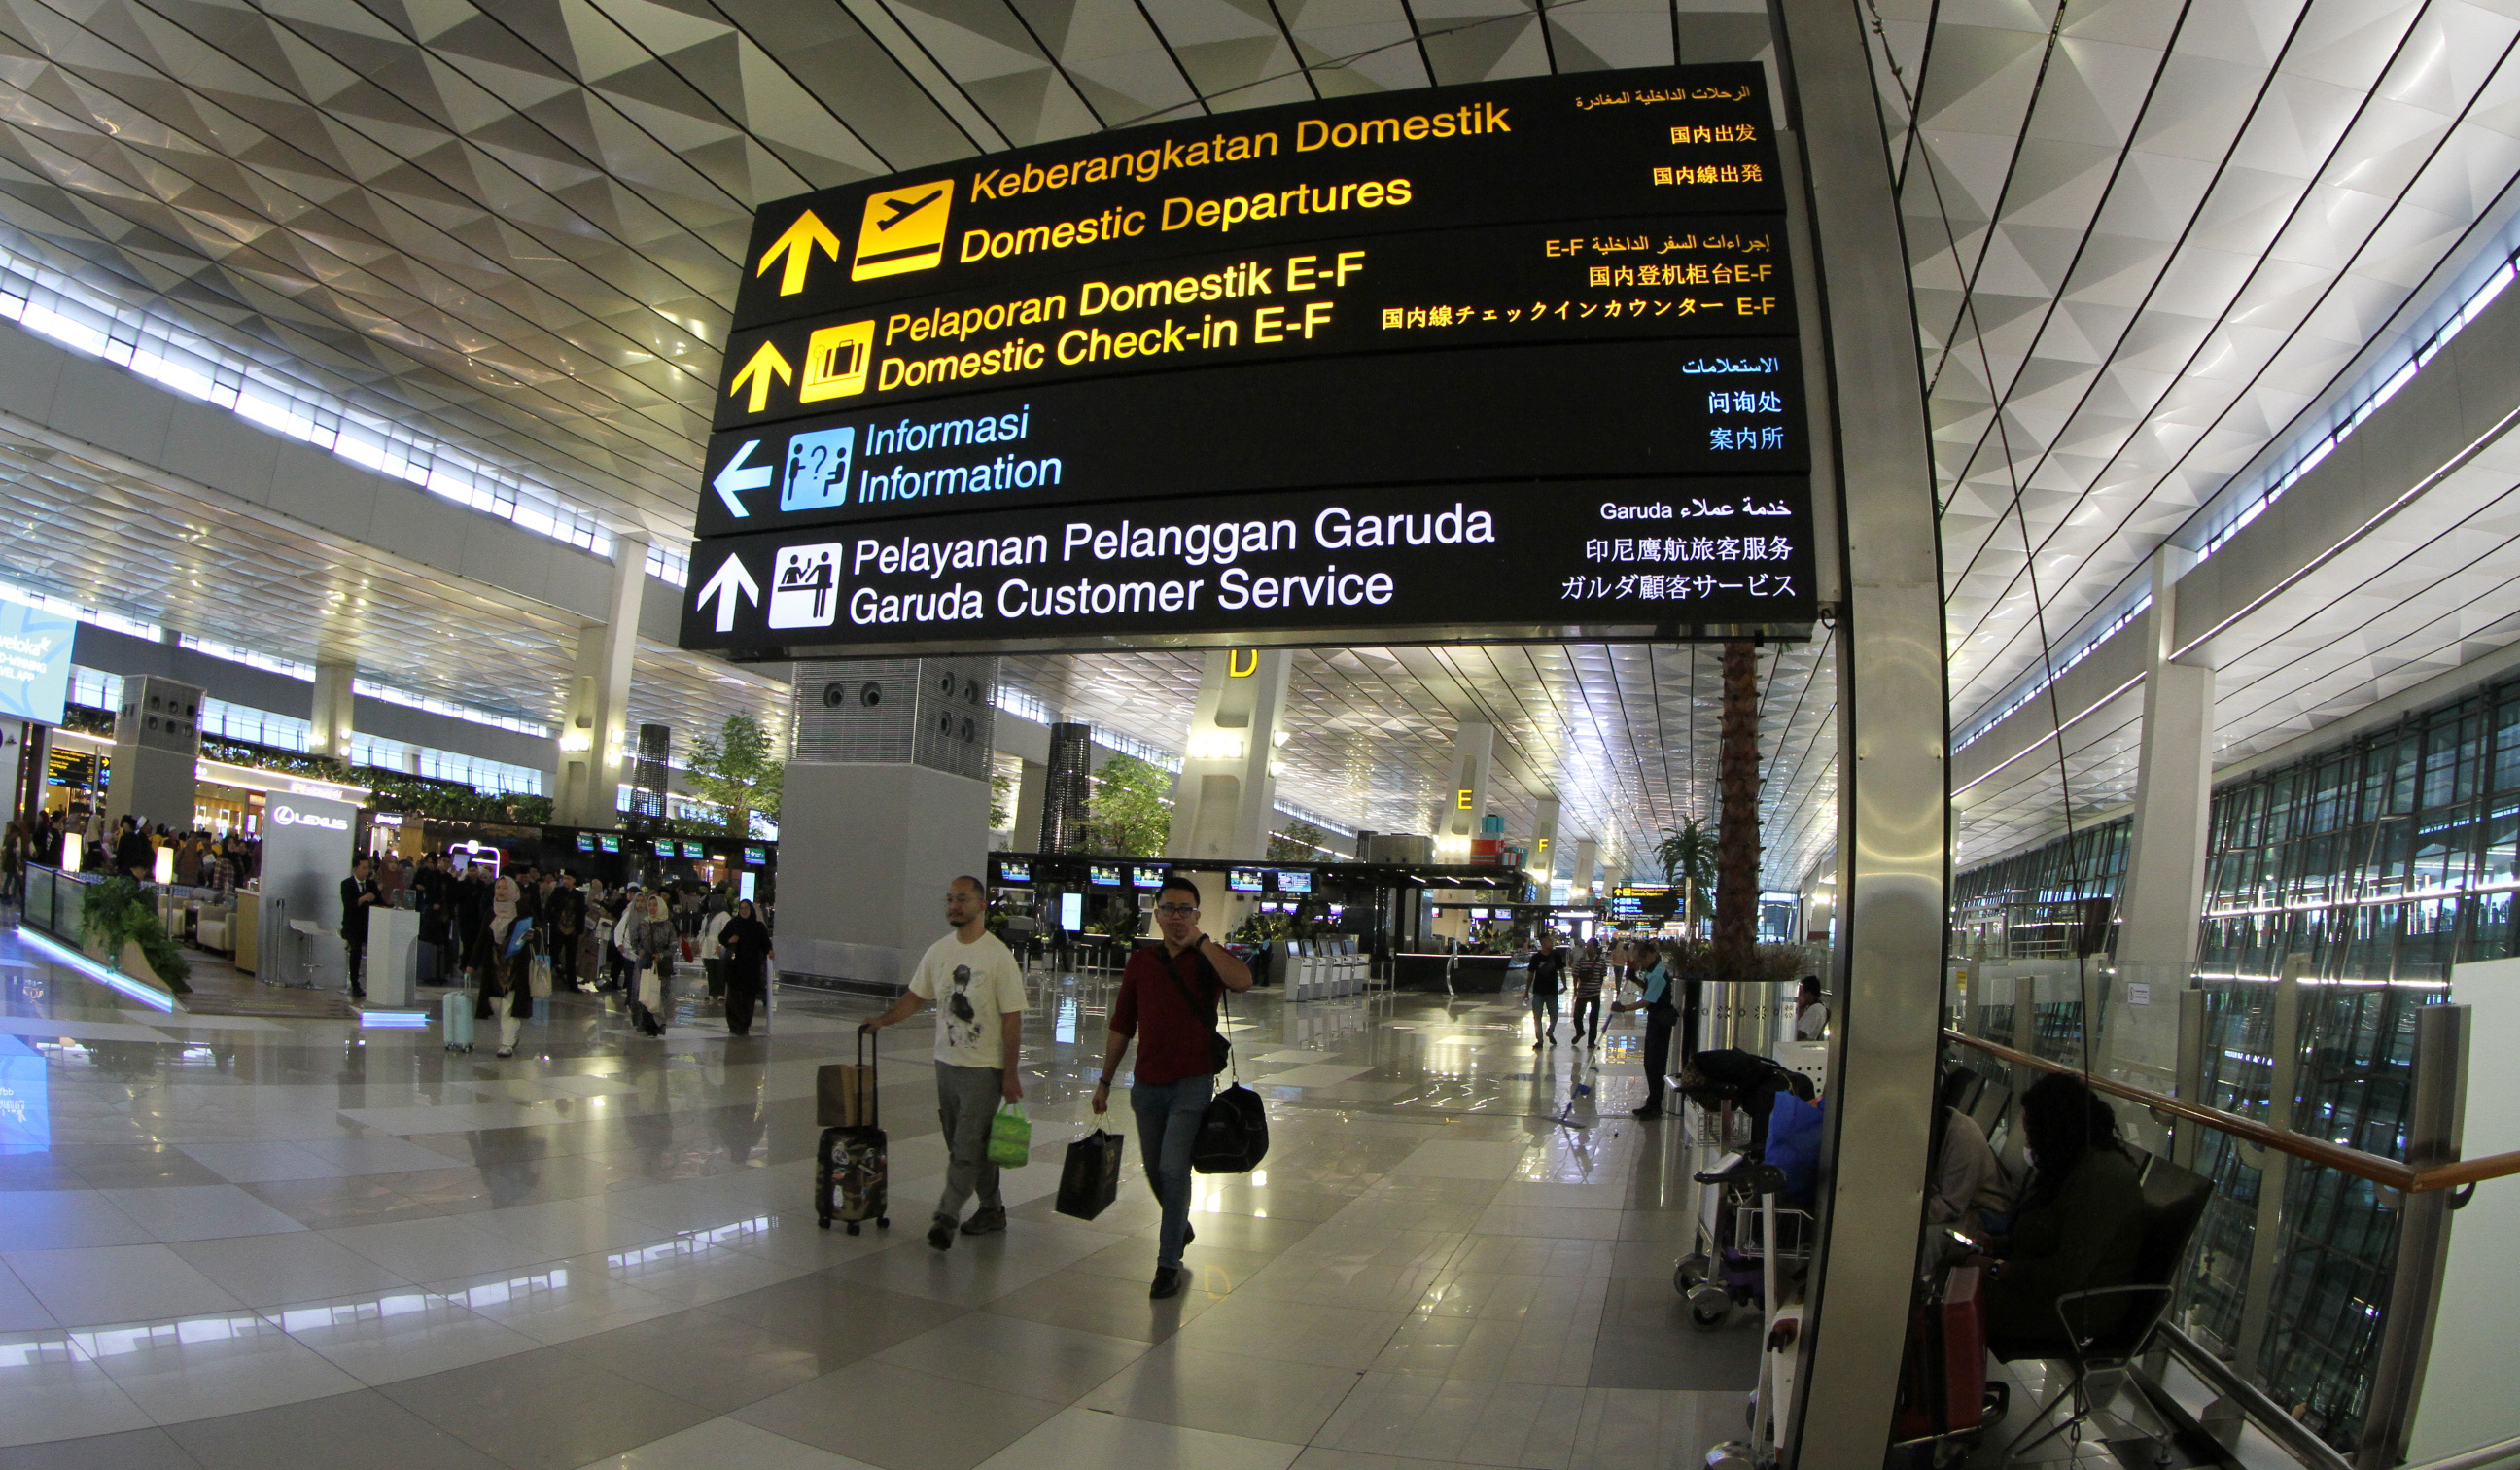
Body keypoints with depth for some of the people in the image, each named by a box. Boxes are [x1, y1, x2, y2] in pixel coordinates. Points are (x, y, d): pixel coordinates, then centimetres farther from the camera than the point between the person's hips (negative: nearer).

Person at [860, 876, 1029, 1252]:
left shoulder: (998, 955, -13)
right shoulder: (939, 951, 6)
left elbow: (1012, 1018, -12)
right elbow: (916, 997, 18)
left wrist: (1011, 1074, -12)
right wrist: (882, 1020, 3)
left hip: (984, 1068, -6)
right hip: (947, 1062, 6)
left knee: (968, 1146, -8)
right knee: (971, 1144, 13)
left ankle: (947, 1216, -2)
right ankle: (991, 1209, 26)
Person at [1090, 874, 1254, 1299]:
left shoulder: (1209, 958, -4)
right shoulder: (1140, 962, 5)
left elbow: (1243, 981, -28)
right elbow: (1122, 1027, 11)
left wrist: (1200, 941, -23)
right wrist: (1105, 1081, 12)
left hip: (1192, 1083, -4)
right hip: (1147, 1084, 4)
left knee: (1174, 1169, -10)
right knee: (1155, 1171, 16)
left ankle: (1169, 1264, 3)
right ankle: (1180, 1227, 44)